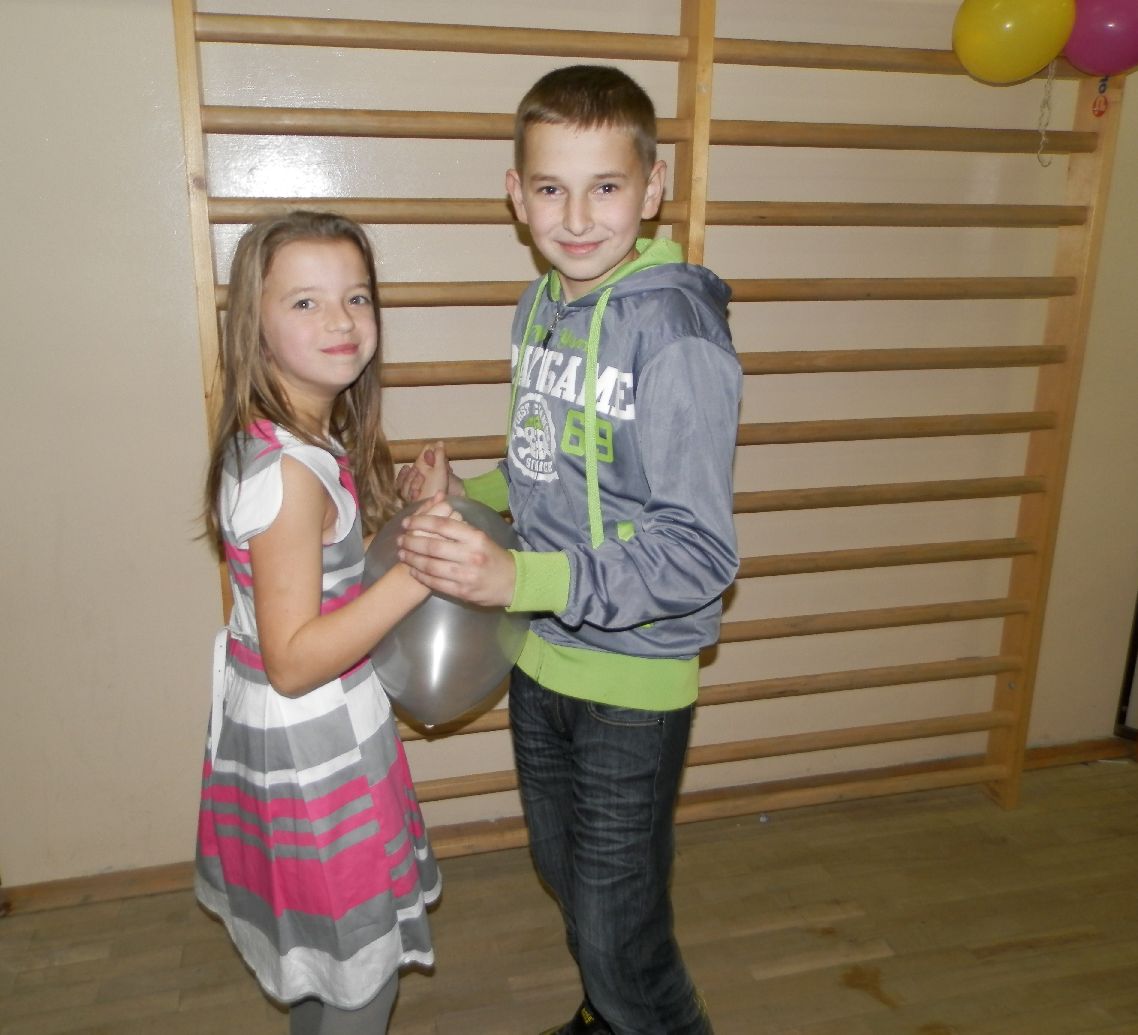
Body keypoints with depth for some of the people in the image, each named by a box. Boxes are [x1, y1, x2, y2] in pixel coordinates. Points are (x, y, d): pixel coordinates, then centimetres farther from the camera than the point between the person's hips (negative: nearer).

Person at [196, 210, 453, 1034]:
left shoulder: (303, 439, 1)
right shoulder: (290, 473, -28)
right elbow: (292, 662, -28)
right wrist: (417, 573, -33)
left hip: (296, 729, 9)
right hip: (314, 746, -9)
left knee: (322, 957, 28)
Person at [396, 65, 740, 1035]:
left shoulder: (680, 336, -23)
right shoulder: (540, 307, 3)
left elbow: (697, 553, -27)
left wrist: (518, 579, -36)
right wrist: (466, 492, -1)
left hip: (633, 676, -8)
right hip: (540, 657, 8)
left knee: (618, 926, 5)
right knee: (567, 875, 27)